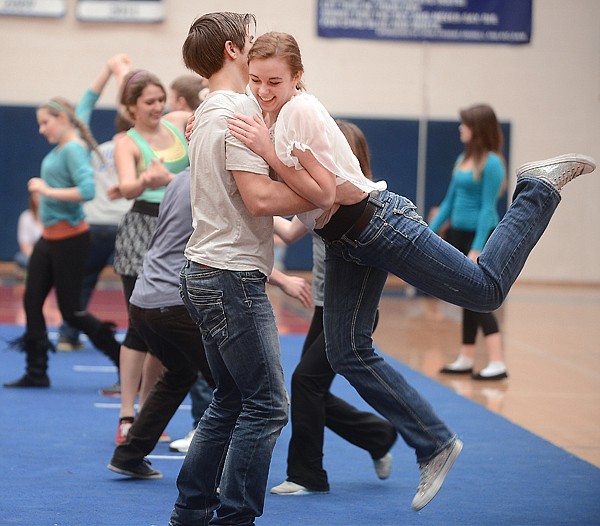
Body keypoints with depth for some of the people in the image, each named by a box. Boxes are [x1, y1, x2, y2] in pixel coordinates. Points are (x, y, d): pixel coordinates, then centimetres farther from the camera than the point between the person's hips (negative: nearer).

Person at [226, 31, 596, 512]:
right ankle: (435, 447, 14)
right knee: (348, 355, 4)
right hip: (345, 245, 9)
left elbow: (324, 194, -26)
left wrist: (267, 151, -33)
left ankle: (540, 188, 19)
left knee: (486, 289, 1)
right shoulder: (267, 113, 3)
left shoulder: (301, 111, -23)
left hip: (381, 226, -9)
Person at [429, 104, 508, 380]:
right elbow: (450, 200, 16)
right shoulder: (463, 159, 9)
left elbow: (488, 208, -17)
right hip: (458, 233, 8)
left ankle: (497, 364, -10)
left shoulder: (491, 163, -15)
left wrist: (477, 248, -20)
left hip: (480, 234, -8)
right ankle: (465, 359, 19)